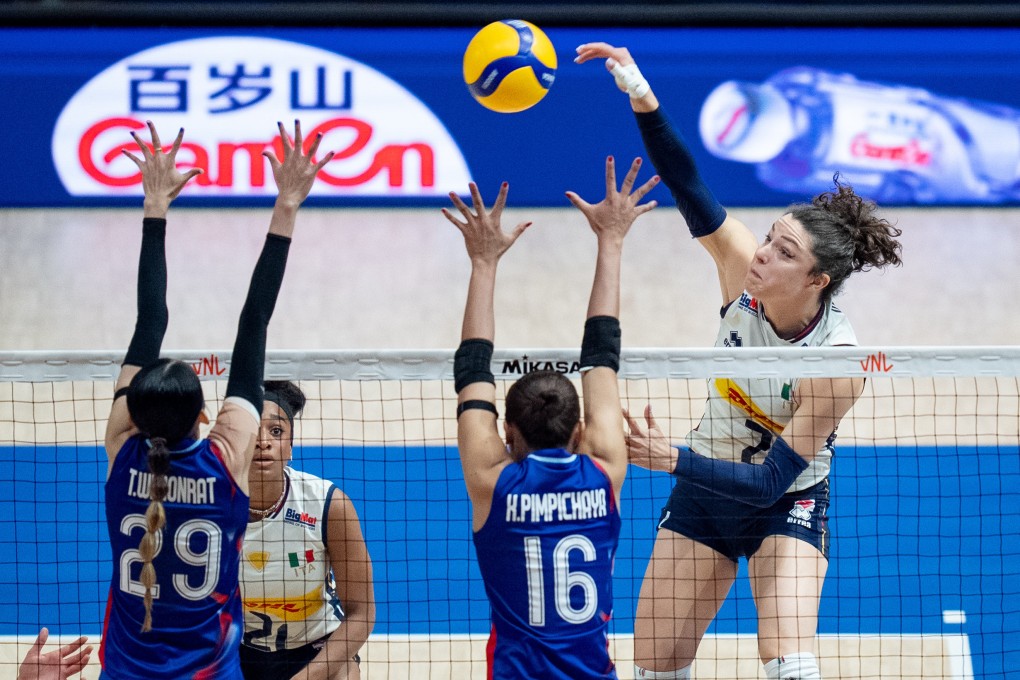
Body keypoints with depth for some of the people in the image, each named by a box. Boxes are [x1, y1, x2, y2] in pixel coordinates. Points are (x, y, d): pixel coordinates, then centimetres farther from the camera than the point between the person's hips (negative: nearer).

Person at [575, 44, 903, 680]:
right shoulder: (744, 272, -19)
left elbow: (772, 480, -30)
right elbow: (688, 184, -25)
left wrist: (673, 459, -39)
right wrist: (642, 97, -40)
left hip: (786, 502, -5)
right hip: (704, 491, 5)